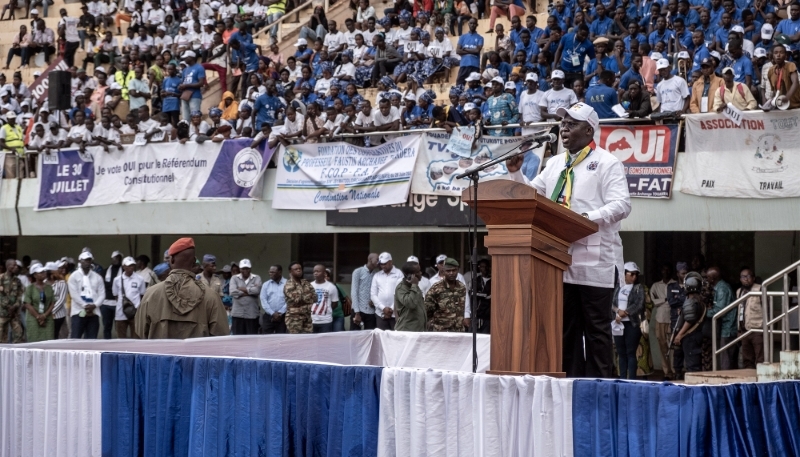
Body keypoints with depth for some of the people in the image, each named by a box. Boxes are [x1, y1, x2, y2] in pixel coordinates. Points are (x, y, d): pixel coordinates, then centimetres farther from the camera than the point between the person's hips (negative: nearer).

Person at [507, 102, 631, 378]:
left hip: (594, 260, -7)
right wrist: (516, 173, 7)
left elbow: (621, 205, -13)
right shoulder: (555, 164, 19)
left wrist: (590, 218, -26)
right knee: (566, 325, 9)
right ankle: (571, 380, 14)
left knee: (595, 326, -3)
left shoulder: (606, 163, -2)